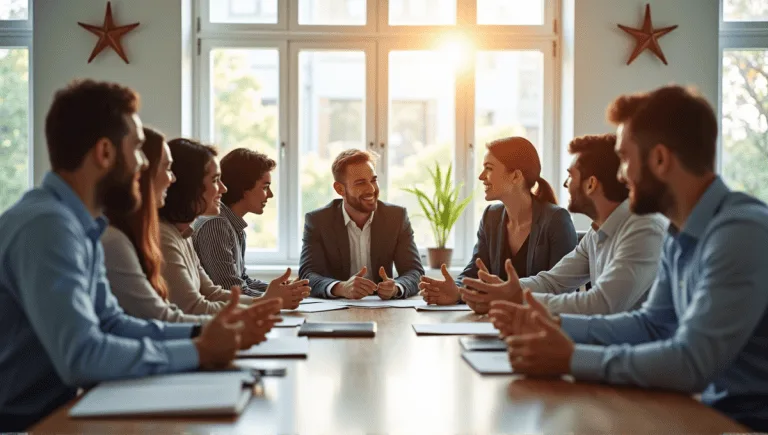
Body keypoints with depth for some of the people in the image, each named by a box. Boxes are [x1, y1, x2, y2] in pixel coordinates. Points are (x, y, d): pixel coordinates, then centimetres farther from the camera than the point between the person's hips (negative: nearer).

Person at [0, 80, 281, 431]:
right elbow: (79, 356, -30)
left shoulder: (78, 224, 7)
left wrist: (199, 333, -3)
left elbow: (110, 323, 9)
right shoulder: (48, 225, -23)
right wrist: (196, 352, -20)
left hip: (48, 409, 8)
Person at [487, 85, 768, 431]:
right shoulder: (681, 235, 7)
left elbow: (693, 362, -28)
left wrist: (572, 359, -22)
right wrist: (556, 325, 2)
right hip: (715, 410, 7)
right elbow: (653, 324, 13)